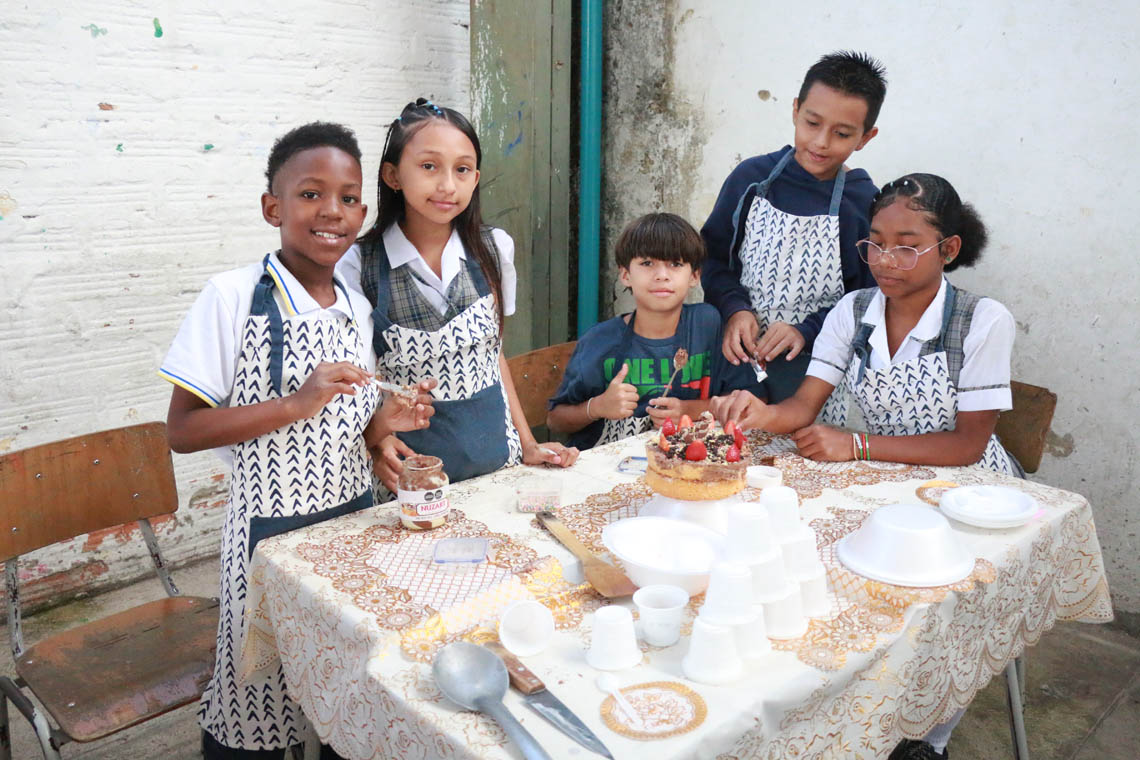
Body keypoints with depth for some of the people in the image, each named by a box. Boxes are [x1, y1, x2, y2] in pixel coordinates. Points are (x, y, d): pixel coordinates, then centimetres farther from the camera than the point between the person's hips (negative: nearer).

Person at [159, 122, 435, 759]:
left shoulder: (357, 308, 4)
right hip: (272, 531, -5)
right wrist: (295, 404, -24)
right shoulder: (234, 295, -12)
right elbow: (182, 431, -14)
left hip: (354, 516, 5)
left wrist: (386, 421, -7)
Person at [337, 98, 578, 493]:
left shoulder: (494, 249, 0)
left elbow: (494, 354, 9)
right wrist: (377, 442, -21)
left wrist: (528, 444, 5)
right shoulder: (359, 265, -10)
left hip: (495, 458, 3)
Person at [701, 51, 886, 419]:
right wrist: (734, 308, -10)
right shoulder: (751, 178, 0)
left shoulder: (866, 204, -6)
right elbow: (714, 254, 7)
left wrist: (808, 330, -16)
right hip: (743, 359, 2)